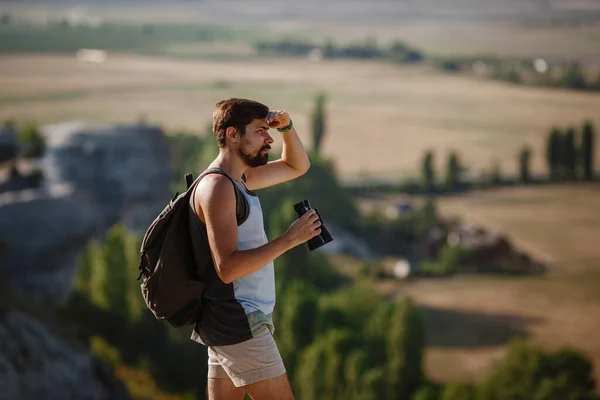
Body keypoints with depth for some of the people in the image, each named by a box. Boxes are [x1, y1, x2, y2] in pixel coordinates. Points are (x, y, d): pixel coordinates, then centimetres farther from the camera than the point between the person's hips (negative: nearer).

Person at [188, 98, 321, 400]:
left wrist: (287, 127, 10)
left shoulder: (240, 178, 15)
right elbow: (227, 267, -24)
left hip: (228, 324, 10)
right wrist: (289, 239, -24)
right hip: (238, 323, -10)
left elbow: (297, 166, 29)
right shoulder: (217, 187, -15)